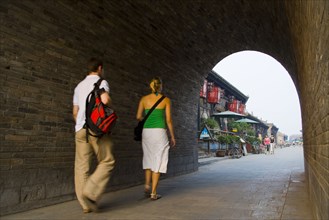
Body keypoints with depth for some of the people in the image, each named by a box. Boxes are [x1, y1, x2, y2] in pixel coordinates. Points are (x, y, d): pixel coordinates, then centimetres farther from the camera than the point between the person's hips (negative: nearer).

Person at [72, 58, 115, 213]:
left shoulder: (79, 86, 22)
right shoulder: (101, 82, 1)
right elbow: (105, 100, -20)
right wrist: (110, 106, 0)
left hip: (80, 129, 7)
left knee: (81, 166, 5)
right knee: (107, 161, 4)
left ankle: (86, 203, 7)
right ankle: (90, 192, -11)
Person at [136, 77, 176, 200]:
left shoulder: (144, 99, 7)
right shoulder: (166, 100, 2)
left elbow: (138, 117, 6)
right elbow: (168, 120, -1)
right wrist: (172, 136, 7)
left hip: (146, 131, 3)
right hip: (159, 131, -3)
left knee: (149, 159, 20)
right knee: (158, 161, 2)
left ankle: (147, 186, 10)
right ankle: (153, 193, 1)